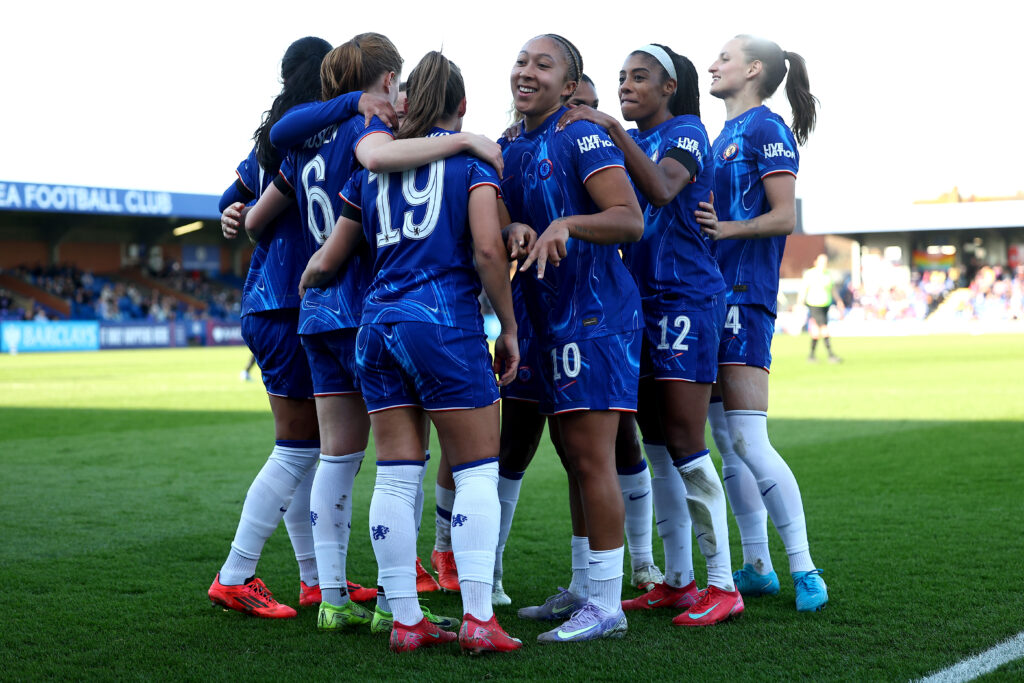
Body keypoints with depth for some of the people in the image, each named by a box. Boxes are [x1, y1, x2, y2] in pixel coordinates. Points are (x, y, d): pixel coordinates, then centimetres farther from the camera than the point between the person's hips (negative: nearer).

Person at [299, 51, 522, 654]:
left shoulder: (373, 165, 16)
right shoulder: (471, 156, 3)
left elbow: (327, 261, 17)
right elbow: (487, 248, -11)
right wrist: (509, 328, -2)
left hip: (379, 322, 5)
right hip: (446, 321, -5)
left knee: (397, 478, 6)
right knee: (477, 473, 1)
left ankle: (406, 620, 8)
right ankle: (478, 617, -6)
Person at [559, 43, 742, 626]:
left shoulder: (687, 131, -6)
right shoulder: (630, 140, 16)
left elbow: (662, 188, -26)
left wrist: (612, 128, -32)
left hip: (687, 298, -8)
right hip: (642, 299, 8)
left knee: (685, 444, -9)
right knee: (657, 446, 9)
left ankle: (723, 585, -2)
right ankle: (678, 581, 17)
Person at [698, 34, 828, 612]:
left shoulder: (766, 128, -6)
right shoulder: (724, 135, 21)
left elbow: (784, 216, -14)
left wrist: (728, 228, -26)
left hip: (745, 296, -9)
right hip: (714, 292, 9)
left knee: (750, 443, -12)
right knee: (727, 444, 10)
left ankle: (804, 569, -5)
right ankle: (756, 569, 17)